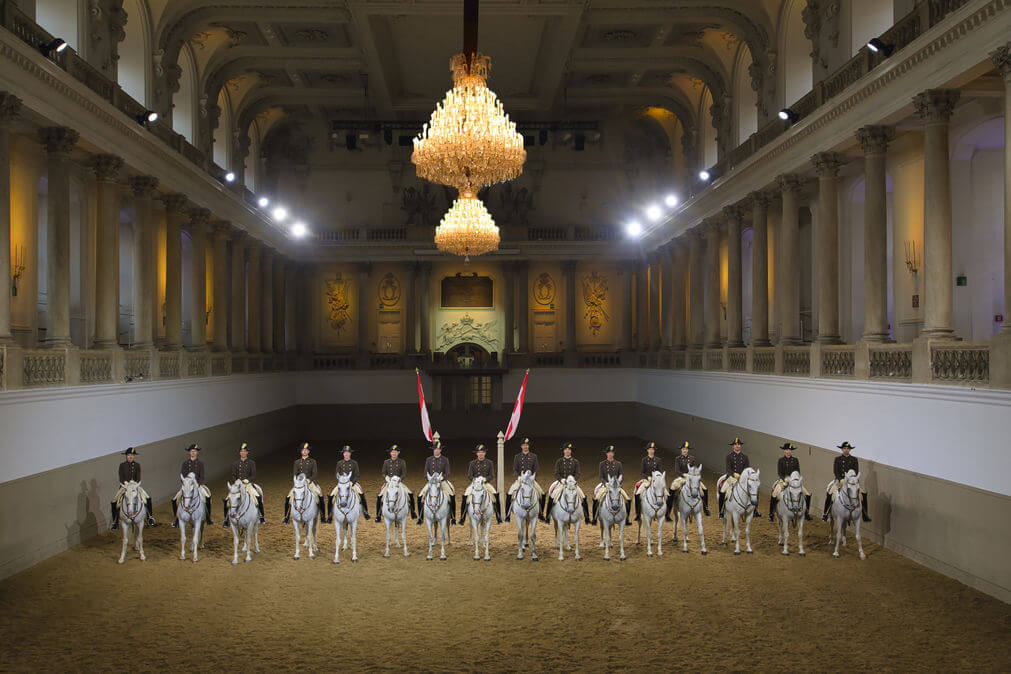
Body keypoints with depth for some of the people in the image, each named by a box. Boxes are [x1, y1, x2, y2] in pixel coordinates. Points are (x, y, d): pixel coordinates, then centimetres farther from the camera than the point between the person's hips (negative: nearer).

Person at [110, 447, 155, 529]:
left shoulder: (137, 465, 5)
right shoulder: (122, 465, 2)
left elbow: (138, 477, -2)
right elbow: (121, 477, -4)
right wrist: (125, 482, -21)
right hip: (124, 486, 0)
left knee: (147, 498, -17)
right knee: (115, 502, -15)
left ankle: (150, 518, -4)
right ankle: (115, 522, 0)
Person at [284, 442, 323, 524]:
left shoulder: (312, 462, 8)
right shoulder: (297, 462, 12)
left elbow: (314, 474, -1)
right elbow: (294, 475, 6)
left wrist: (309, 480, -19)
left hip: (310, 482, -1)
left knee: (320, 495, -25)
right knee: (288, 498, -17)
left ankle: (323, 516, -14)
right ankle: (287, 517, -3)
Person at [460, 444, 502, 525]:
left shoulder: (489, 463, 6)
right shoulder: (473, 463, 6)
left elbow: (492, 476, 3)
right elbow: (469, 476, 4)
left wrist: (485, 479, -16)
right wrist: (474, 480, -16)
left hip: (486, 483, 0)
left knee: (496, 495, -22)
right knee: (465, 496, -20)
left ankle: (498, 517, -10)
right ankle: (462, 517, -7)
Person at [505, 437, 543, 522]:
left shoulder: (533, 456, 7)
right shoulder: (517, 457, 8)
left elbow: (536, 469, 3)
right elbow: (514, 469, 4)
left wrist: (532, 477, -13)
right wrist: (518, 477, -15)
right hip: (520, 479, 0)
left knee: (542, 494, -13)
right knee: (509, 494, -19)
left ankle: (541, 513, 3)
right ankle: (508, 514, -7)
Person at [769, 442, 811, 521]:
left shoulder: (795, 460, 6)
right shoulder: (781, 460, 1)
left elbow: (798, 472, 4)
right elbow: (779, 472, -4)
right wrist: (785, 479, -18)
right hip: (783, 480, -3)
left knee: (807, 494, -9)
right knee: (774, 494, -26)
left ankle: (805, 512, 9)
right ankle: (771, 514, -12)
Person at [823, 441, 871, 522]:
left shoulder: (854, 459, 9)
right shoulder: (837, 459, 7)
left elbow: (856, 472, 3)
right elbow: (835, 471, -1)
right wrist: (841, 479, -17)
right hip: (839, 480, -1)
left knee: (863, 493, -17)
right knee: (830, 492, -25)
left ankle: (864, 514, -5)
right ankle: (826, 513, -14)